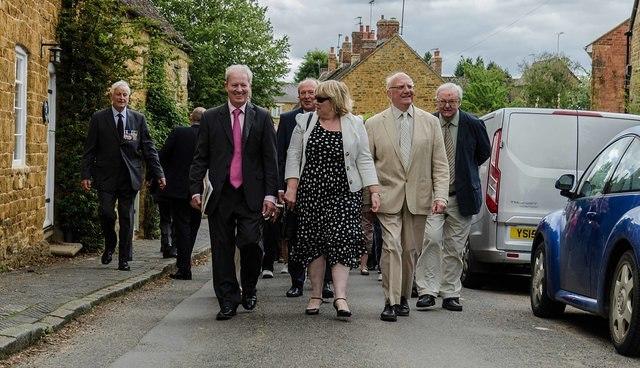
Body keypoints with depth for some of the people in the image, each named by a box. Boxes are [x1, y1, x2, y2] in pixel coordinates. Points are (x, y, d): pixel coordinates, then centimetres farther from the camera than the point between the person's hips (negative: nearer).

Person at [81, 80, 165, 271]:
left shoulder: (138, 119, 7)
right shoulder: (99, 118, 3)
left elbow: (148, 148, 6)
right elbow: (89, 150, 3)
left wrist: (159, 173, -1)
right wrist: (86, 175, -5)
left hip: (129, 177, 1)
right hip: (106, 176, -1)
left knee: (127, 219, 3)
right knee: (106, 213, -11)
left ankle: (124, 259, 12)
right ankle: (110, 245, 17)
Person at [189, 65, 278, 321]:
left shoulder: (262, 118, 6)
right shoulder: (211, 118, 8)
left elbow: (270, 159, 3)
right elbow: (201, 158, 8)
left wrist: (270, 194, -4)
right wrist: (196, 189, -2)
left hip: (251, 195, -1)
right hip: (220, 194, 1)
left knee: (251, 243, -9)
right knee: (222, 249, 3)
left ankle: (249, 288, 18)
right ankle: (228, 301, 12)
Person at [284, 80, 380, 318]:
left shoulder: (354, 125, 5)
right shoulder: (305, 122, 7)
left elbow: (364, 160, 4)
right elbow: (294, 156, 6)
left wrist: (374, 191, -4)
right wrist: (291, 188, -4)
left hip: (344, 194, -1)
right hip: (310, 192, 2)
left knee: (341, 241, -10)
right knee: (313, 242, 3)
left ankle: (340, 297, -14)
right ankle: (316, 295, 11)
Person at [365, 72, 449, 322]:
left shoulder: (430, 122, 9)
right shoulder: (374, 124, 4)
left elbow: (440, 164, 7)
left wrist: (440, 195, -4)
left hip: (418, 198, 2)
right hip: (388, 198, -2)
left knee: (410, 250, 8)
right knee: (392, 247, -12)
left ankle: (404, 298, 22)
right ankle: (390, 302, -9)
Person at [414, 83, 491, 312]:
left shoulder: (473, 125, -1)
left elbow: (484, 153, 16)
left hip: (461, 196, 1)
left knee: (454, 247, 7)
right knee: (431, 239, -15)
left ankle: (450, 294, 15)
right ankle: (427, 291, -11)